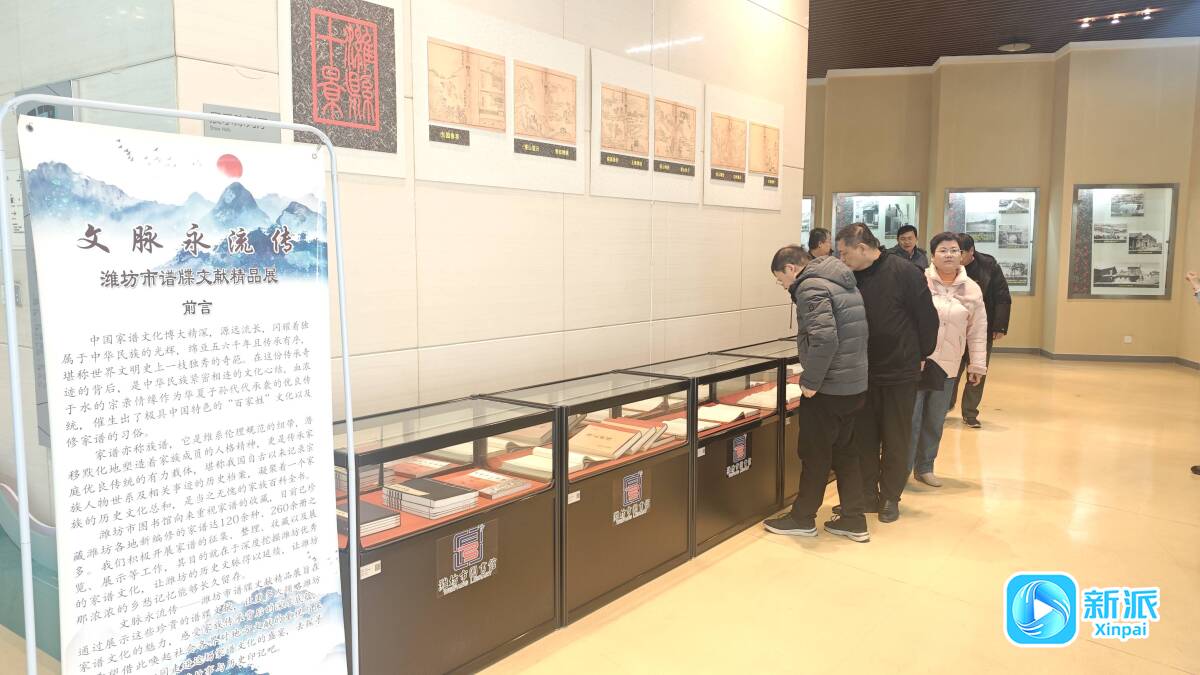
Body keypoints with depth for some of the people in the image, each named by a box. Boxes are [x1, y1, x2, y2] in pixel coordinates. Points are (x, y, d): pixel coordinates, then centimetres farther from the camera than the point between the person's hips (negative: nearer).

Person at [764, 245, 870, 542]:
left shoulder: (811, 287, -15)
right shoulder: (845, 283, 14)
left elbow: (824, 338, -27)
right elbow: (854, 333, 16)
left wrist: (810, 381, -18)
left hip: (828, 387, -9)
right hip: (855, 383, 9)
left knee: (815, 454, 5)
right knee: (844, 450, 17)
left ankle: (802, 518, 19)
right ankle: (853, 520, 22)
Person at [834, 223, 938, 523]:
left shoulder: (904, 272, -13)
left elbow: (927, 318, -7)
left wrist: (920, 356, 0)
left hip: (900, 374, -4)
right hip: (862, 373, 4)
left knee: (895, 440, 7)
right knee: (864, 437, 10)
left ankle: (890, 496, 21)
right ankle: (867, 494, 22)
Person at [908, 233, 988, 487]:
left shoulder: (972, 289, 4)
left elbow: (978, 330, 7)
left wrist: (977, 364, 5)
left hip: (947, 365, 3)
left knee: (935, 421, 12)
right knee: (910, 418, -1)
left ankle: (924, 467, 26)